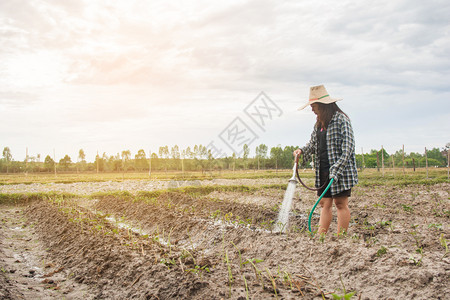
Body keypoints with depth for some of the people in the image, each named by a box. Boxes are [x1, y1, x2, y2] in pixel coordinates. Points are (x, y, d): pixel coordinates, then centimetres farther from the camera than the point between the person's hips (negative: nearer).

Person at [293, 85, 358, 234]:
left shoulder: (341, 119, -8)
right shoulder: (319, 123, 16)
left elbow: (348, 147, -14)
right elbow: (313, 144, 22)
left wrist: (337, 169, -20)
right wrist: (302, 151, 0)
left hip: (341, 171, -7)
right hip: (323, 170, 7)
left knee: (341, 204, -2)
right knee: (325, 203, 5)